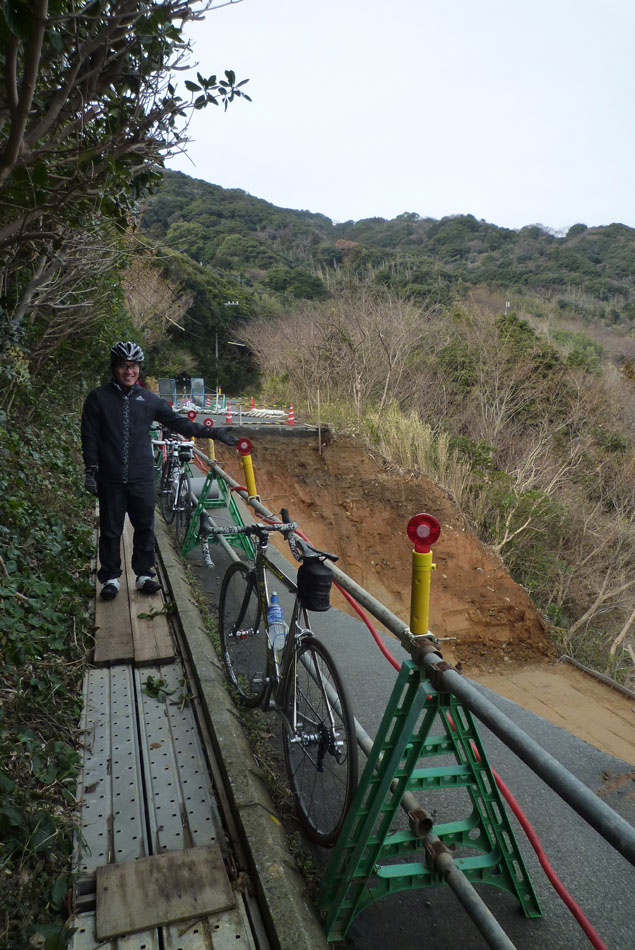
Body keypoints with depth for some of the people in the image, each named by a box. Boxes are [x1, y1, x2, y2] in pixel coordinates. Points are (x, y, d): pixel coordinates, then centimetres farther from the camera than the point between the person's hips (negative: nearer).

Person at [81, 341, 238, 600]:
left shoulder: (149, 400, 5)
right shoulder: (98, 398, 0)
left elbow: (178, 422, 7)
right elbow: (90, 436, 1)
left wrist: (212, 432, 1)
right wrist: (91, 470, -5)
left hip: (142, 478, 2)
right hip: (111, 479, -2)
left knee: (145, 528, 8)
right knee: (111, 530, 7)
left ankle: (144, 574, 23)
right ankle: (110, 578, 21)